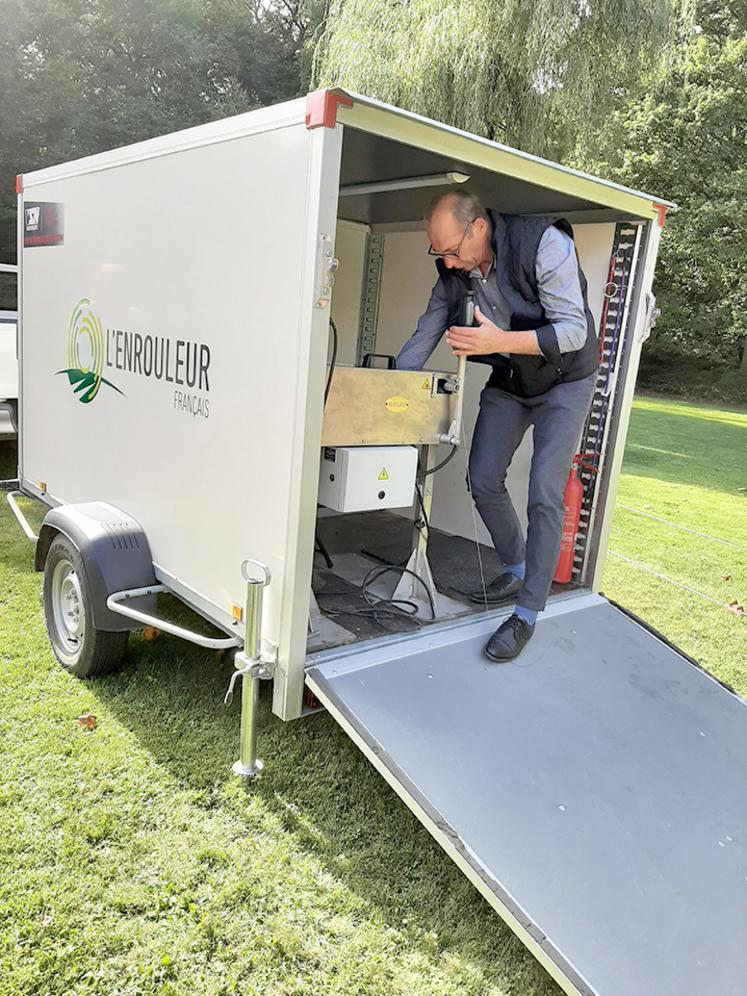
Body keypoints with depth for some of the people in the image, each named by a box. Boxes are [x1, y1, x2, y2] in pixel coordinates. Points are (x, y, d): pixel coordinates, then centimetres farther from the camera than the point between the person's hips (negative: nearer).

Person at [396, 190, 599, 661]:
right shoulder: (454, 269, -10)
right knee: (484, 482, 4)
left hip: (564, 380, -6)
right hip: (507, 382, 6)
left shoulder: (545, 243, -29)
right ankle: (517, 571, 27)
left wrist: (500, 340, -42)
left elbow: (573, 331, -30)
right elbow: (424, 336, -3)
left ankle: (527, 614, -4)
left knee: (544, 495, -14)